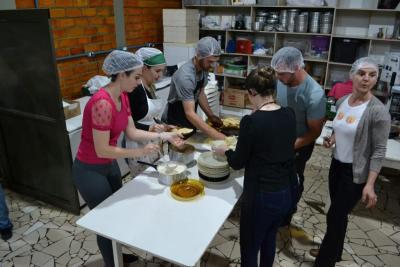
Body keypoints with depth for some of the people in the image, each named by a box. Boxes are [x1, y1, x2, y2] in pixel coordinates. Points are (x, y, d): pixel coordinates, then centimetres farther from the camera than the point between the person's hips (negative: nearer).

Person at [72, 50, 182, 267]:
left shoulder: (122, 97, -2)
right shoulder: (102, 103, -31)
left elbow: (132, 132, 2)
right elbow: (102, 150, -28)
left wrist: (162, 136, -5)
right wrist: (140, 152, -27)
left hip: (109, 165, 9)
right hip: (89, 170, -9)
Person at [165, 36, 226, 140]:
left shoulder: (204, 68, -7)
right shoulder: (185, 76, -32)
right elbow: (190, 113, -37)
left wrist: (211, 115, -3)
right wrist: (215, 135, -42)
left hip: (189, 121, 8)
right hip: (175, 122, -8)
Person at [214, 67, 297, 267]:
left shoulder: (251, 121, -21)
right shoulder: (289, 115, -2)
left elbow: (238, 162, -9)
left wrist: (225, 151, 10)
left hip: (260, 198, -7)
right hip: (285, 194, 7)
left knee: (249, 250, 15)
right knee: (269, 241, 29)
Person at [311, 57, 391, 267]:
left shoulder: (378, 111, -20)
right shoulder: (342, 102, 0)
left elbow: (379, 151, -17)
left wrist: (370, 184, -21)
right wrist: (332, 139, -4)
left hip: (356, 172, -6)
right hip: (337, 164, 6)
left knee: (335, 216, 2)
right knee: (339, 214, 21)